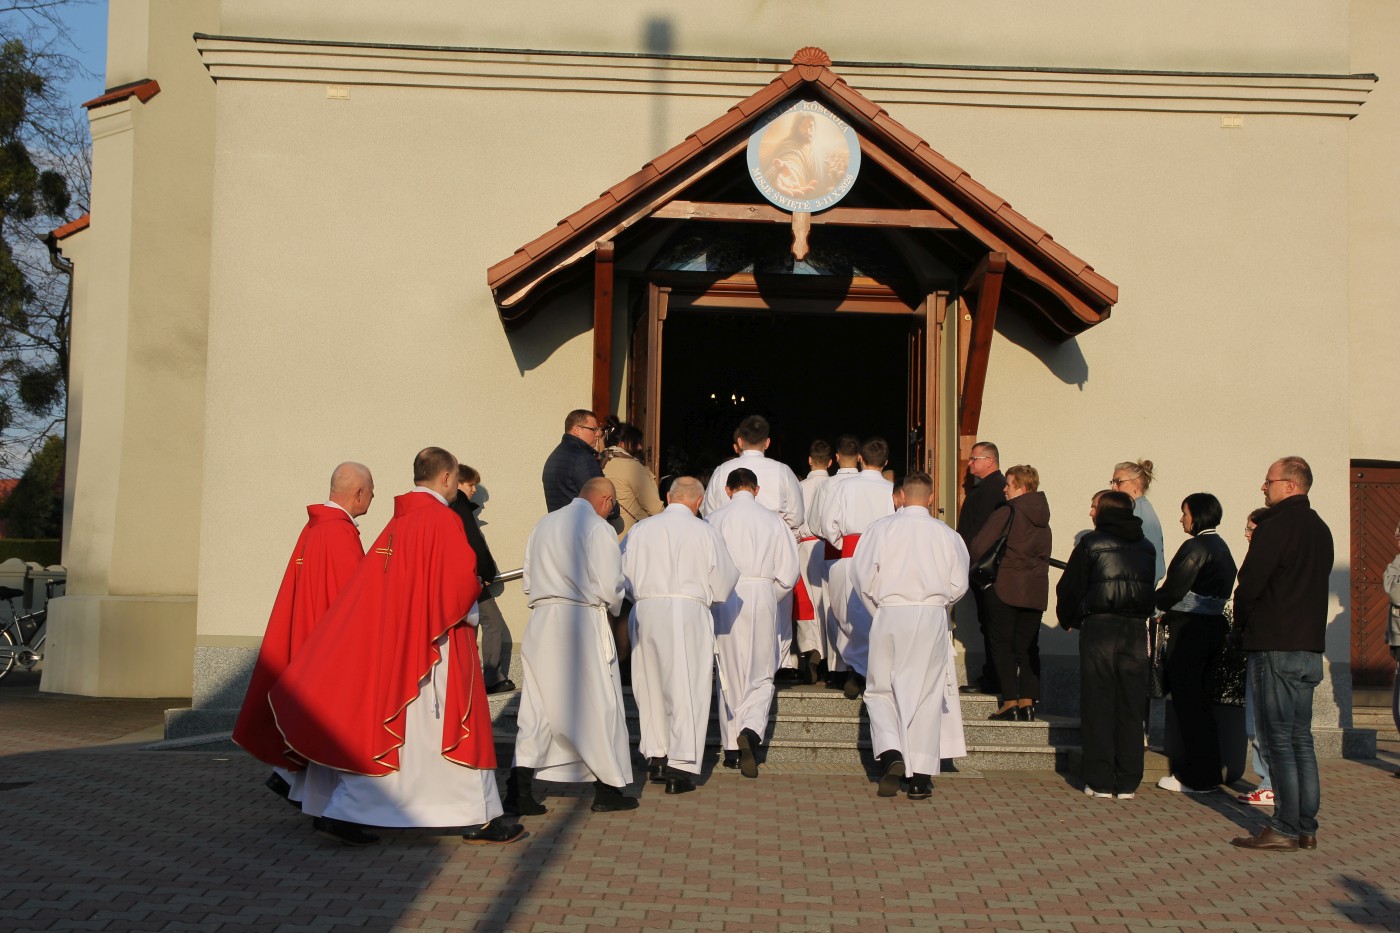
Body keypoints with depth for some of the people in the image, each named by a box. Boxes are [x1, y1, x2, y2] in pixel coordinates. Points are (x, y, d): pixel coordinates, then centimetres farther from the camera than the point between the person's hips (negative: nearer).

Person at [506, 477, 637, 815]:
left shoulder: (544, 525, 13)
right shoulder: (598, 528, -8)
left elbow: (529, 582, 15)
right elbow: (610, 587, -11)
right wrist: (613, 607, 9)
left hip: (542, 621, 6)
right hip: (583, 621, -6)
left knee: (537, 705, 8)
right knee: (598, 704, 6)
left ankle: (519, 791, 3)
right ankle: (607, 789, 14)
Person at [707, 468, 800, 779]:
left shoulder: (714, 521, -2)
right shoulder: (774, 522, 2)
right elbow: (788, 574, 0)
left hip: (725, 600, 0)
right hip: (763, 598, 0)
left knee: (729, 674, 10)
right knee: (761, 675, 7)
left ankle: (732, 748, 15)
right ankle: (751, 730, -18)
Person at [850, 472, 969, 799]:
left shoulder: (880, 529, -1)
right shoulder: (947, 535, 2)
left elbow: (861, 575, -4)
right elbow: (958, 585, 3)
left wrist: (877, 609, 10)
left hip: (888, 616, 0)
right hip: (932, 617, 1)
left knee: (881, 690, 12)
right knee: (926, 694, 7)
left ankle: (890, 753, -10)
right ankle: (920, 776, 6)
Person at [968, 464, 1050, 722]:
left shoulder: (1005, 513, -9)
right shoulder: (1043, 520, 13)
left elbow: (977, 548, -13)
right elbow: (1045, 557, 17)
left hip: (1005, 587, -6)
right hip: (1035, 591, 6)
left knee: (1001, 644, 1)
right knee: (1025, 647, 10)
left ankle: (1010, 702, -5)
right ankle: (1027, 702, 5)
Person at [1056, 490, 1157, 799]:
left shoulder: (1091, 543, -2)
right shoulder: (1146, 547, 10)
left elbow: (1070, 587, 0)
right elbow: (1154, 590, 16)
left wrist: (1068, 620, 15)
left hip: (1099, 629, -3)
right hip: (1135, 630, 4)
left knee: (1098, 706, 2)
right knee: (1131, 707, 8)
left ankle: (1100, 782, 2)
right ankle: (1127, 782, 10)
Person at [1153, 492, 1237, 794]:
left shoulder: (1195, 546, -16)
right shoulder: (1221, 547, 13)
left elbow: (1174, 589, -18)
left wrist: (1152, 605, 3)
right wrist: (1171, 612, 13)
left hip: (1190, 631, -9)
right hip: (1214, 626, 9)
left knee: (1186, 700, -1)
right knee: (1201, 699, 17)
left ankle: (1195, 777, 4)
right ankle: (1208, 772, 24)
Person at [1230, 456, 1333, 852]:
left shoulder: (1276, 525, -13)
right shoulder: (1320, 529, 14)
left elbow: (1249, 583, -15)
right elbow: (1317, 584, 18)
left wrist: (1242, 622, 3)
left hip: (1275, 645, -8)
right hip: (1310, 647, 8)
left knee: (1277, 739, -5)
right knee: (1301, 738, 12)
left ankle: (1284, 829, -4)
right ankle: (1306, 828, 15)